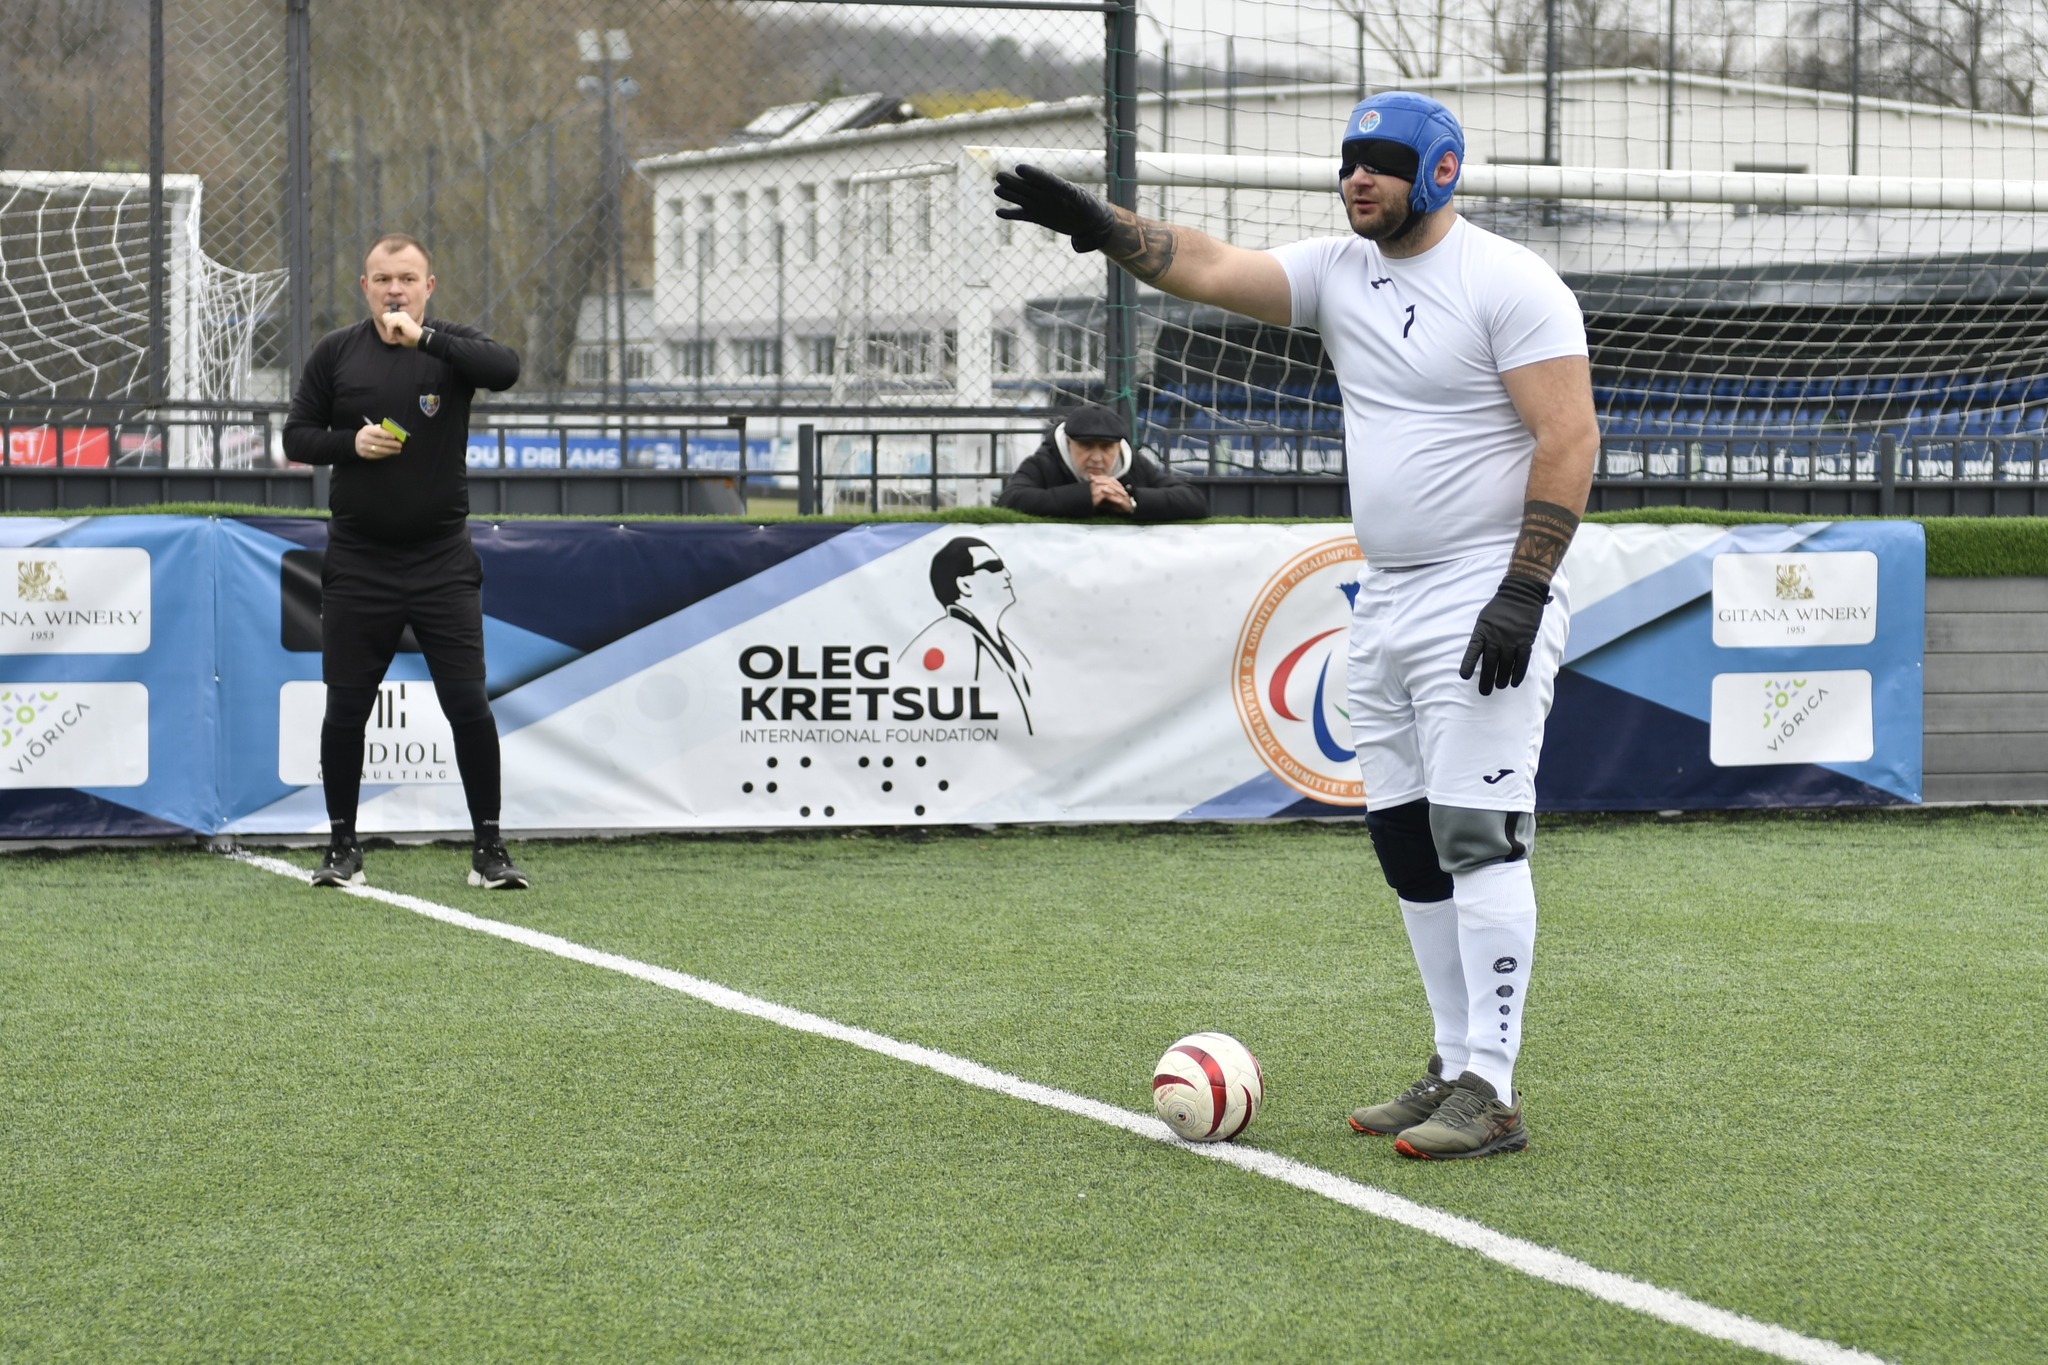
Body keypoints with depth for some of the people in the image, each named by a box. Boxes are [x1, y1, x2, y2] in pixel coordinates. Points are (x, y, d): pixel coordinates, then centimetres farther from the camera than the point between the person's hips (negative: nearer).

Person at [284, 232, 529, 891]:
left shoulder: (451, 346, 0)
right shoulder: (335, 354, 6)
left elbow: (506, 369, -21)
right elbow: (296, 436, 8)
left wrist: (424, 336, -28)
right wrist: (352, 442, -10)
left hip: (442, 560, -1)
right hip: (358, 562, 2)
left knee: (469, 705, -5)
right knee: (346, 709, 4)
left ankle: (489, 849, 5)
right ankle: (342, 848, 17)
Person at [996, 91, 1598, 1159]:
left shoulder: (1509, 284, -10)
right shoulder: (1339, 272, 10)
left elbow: (1568, 440, -15)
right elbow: (1210, 270, -1)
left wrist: (1524, 592, -22)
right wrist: (1100, 226, -17)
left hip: (1486, 598, -8)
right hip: (1384, 601, 8)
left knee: (1476, 836, -13)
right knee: (1406, 844, 9)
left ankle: (1491, 1095, -14)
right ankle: (1455, 1069, 17)